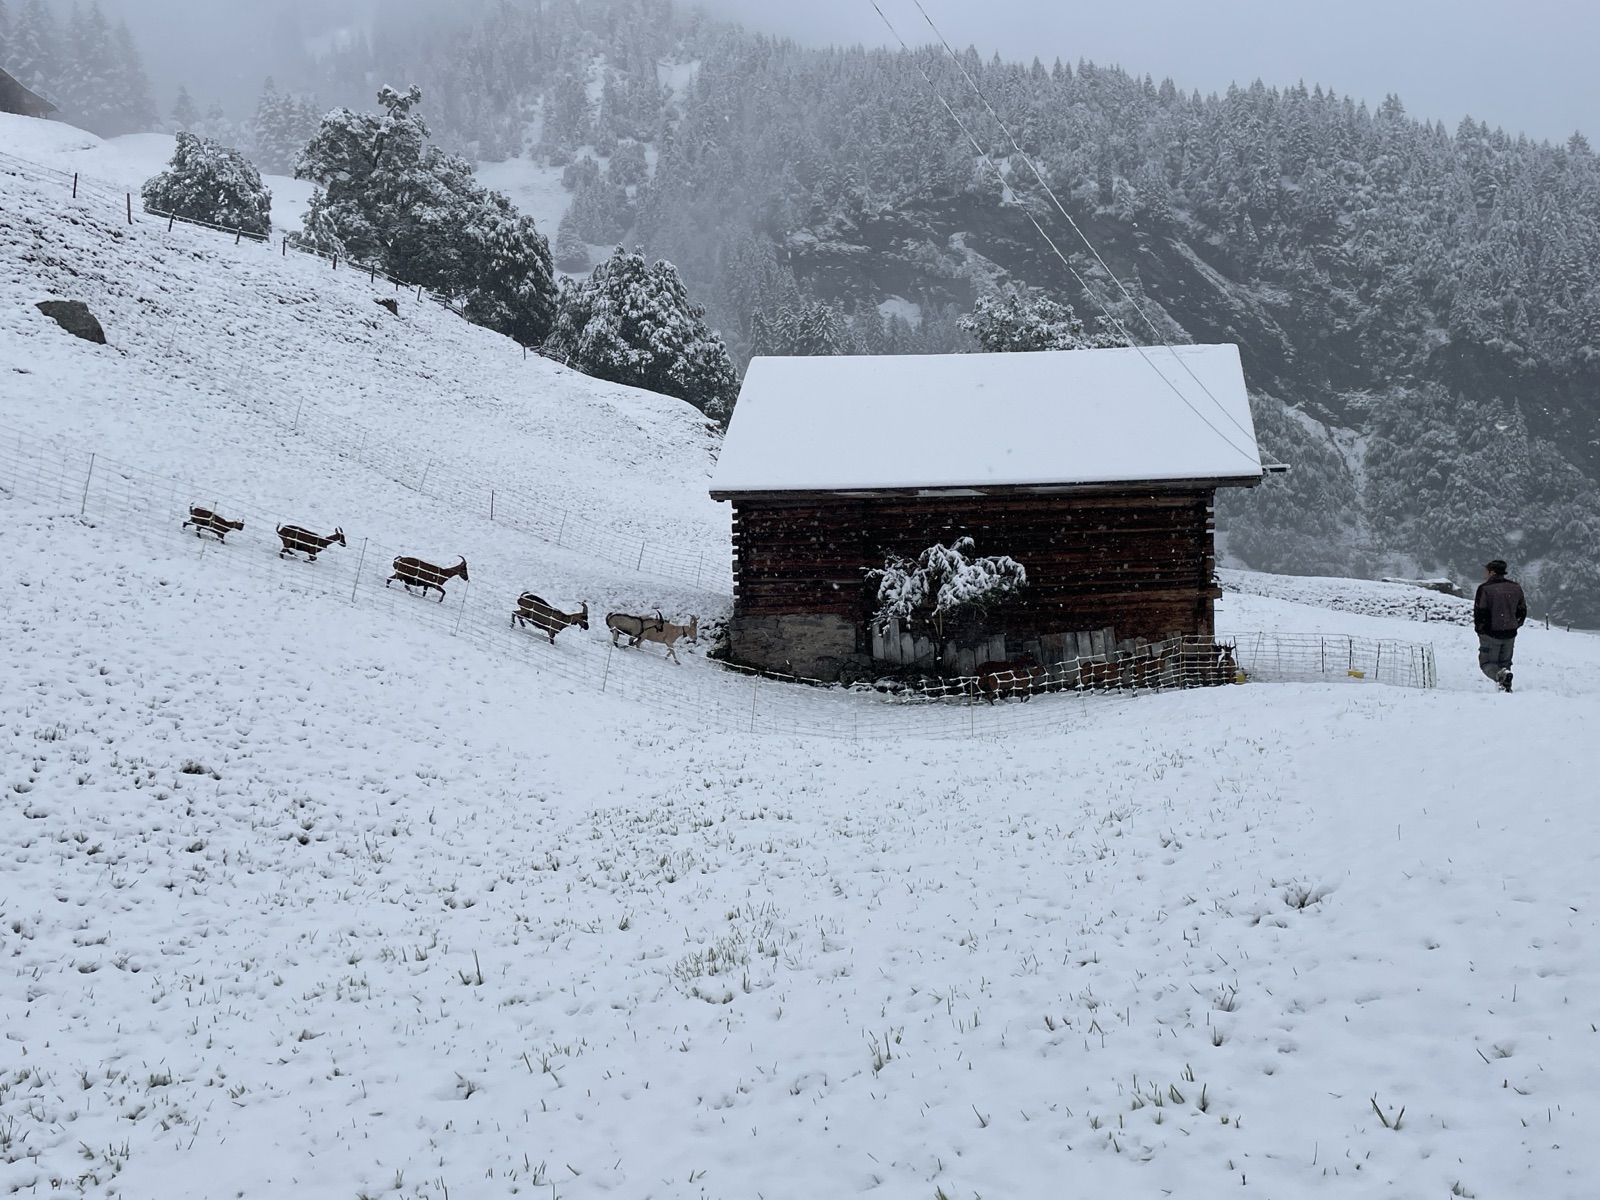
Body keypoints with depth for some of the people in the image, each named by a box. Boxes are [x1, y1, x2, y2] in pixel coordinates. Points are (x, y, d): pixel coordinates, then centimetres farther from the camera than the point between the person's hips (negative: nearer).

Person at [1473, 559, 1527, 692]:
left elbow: (1479, 612, -12)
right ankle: (1507, 687, 7)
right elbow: (1522, 611, 13)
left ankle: (1501, 675, -26)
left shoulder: (1485, 588, -12)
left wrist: (1480, 629, 2)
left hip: (1491, 634, -5)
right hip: (1510, 634, 5)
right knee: (1505, 663, 18)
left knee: (1487, 663, 3)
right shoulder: (1516, 588, 7)